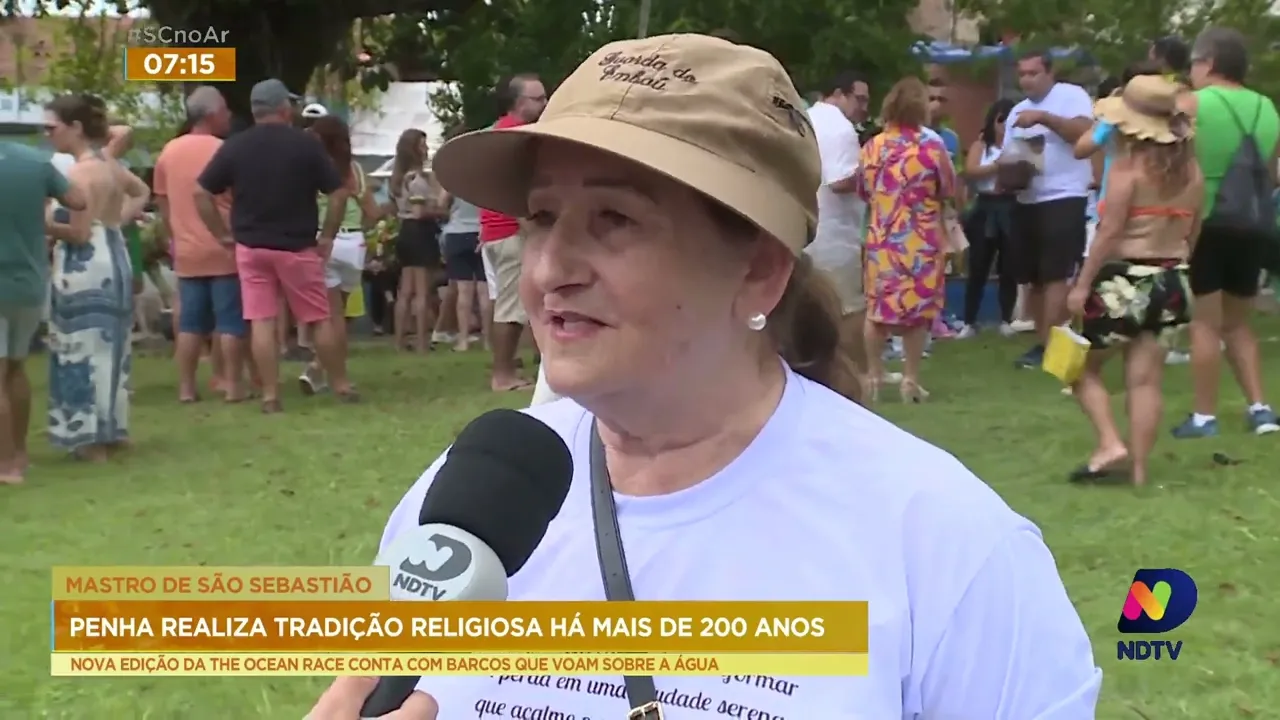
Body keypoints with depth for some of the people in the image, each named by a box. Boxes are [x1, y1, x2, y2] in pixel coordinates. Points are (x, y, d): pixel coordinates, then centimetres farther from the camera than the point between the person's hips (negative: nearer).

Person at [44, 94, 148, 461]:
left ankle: (93, 439, 1)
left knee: (85, 352, -3)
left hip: (87, 271, -9)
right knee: (107, 349, 15)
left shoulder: (80, 173, -17)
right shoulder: (109, 164, 10)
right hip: (112, 263, 9)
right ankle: (111, 431, 23)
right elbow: (142, 193, 28)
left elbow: (79, 232, -20)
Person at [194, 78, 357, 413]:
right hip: (298, 246, -2)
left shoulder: (234, 146, 1)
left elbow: (202, 194, -1)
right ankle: (341, 385, 17)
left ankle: (270, 395, 2)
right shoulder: (306, 143, -5)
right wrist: (327, 236, 3)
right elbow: (339, 194, -6)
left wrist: (223, 235, 5)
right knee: (319, 319, 8)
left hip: (250, 246, 2)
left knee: (261, 322, 2)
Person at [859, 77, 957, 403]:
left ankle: (873, 375, 17)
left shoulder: (872, 147, 0)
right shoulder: (932, 145, -9)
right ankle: (910, 379, 7)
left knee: (877, 306, 12)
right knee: (918, 309, 5)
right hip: (920, 240, -3)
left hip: (881, 238, 3)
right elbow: (949, 192, 1)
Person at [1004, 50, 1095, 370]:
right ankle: (1044, 340, 15)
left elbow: (1083, 131, -18)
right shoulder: (1016, 111, 18)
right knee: (1032, 277, 8)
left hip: (1064, 198, -7)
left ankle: (1047, 345, -13)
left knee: (1055, 275, -12)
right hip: (1026, 202, 7)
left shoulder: (1072, 95, -2)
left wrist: (1042, 117, -23)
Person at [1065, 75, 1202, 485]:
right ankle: (1140, 470, 7)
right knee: (1145, 379, 7)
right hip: (1171, 283, 6)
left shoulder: (1128, 166, -13)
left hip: (1125, 281, -6)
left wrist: (1082, 284, -13)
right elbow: (1192, 232, 12)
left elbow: (1110, 232, -16)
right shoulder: (1191, 170, 6)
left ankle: (1110, 444, -4)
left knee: (1083, 367, 10)